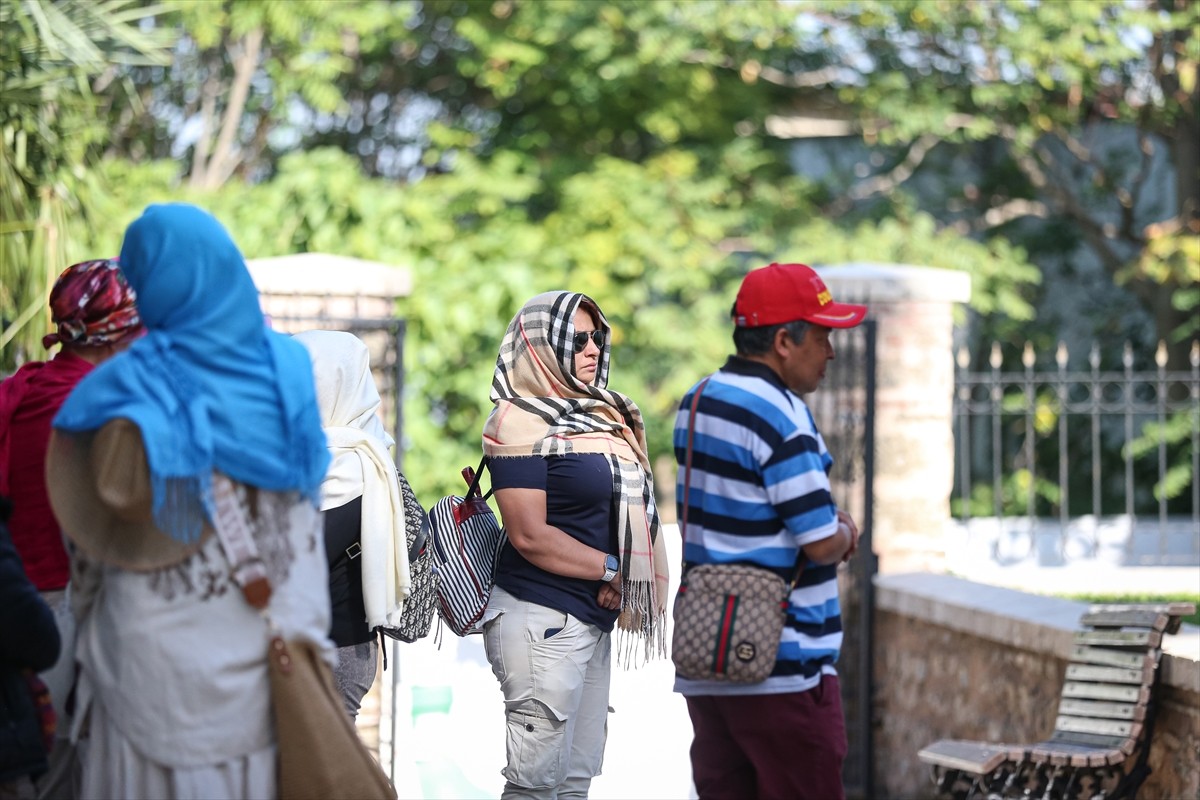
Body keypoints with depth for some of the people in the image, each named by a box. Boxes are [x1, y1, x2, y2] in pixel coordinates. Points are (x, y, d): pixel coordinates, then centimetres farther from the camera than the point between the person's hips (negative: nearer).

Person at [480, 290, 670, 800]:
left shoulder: (597, 415, 15)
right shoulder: (522, 424, -11)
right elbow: (530, 535, -17)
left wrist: (617, 589, 0)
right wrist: (611, 569, -11)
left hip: (591, 620, 9)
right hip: (541, 619, -9)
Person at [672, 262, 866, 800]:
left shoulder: (695, 404, 11)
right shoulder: (780, 417, -17)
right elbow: (822, 545, -18)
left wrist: (829, 522, 8)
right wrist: (844, 534, 5)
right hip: (782, 670, -8)